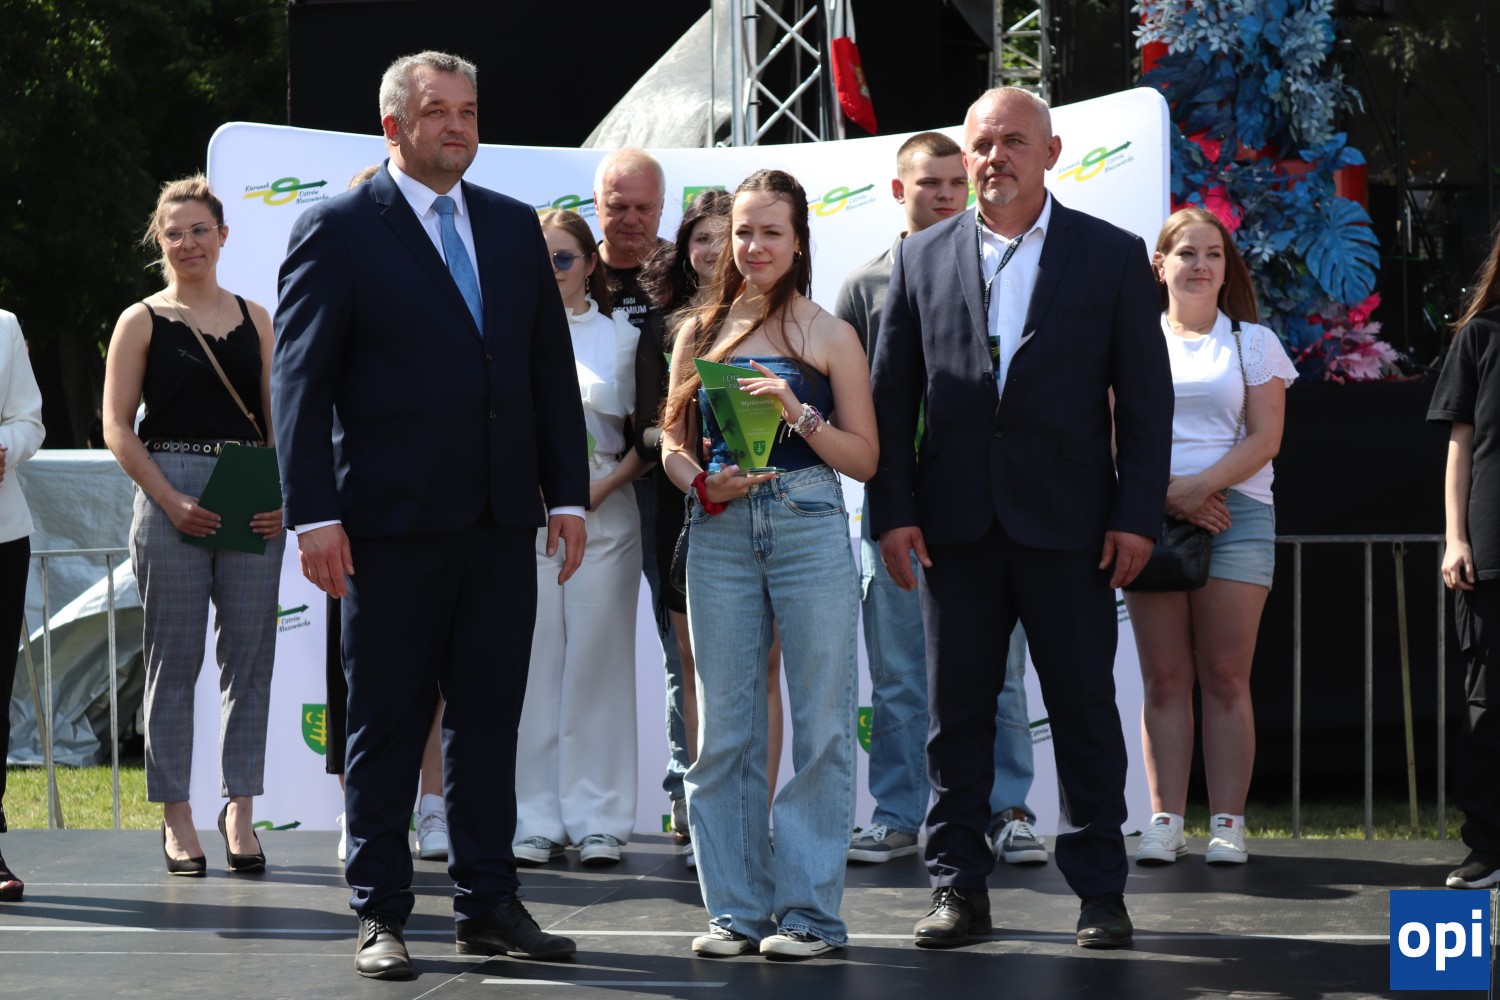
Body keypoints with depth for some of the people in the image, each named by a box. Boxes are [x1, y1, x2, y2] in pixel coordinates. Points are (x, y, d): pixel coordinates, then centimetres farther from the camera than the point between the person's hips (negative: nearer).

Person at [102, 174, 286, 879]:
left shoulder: (254, 318, 13)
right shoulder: (142, 321, 4)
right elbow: (118, 428, 0)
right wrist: (170, 500, -12)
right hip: (171, 497, -3)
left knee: (250, 658, 1)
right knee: (173, 661, 0)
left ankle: (239, 810, 8)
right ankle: (176, 817, 7)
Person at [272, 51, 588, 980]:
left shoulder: (515, 226, 13)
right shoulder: (338, 230, -2)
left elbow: (551, 368, 14)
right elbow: (301, 381, -6)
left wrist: (567, 493, 6)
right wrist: (314, 514, -13)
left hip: (502, 520, 5)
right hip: (392, 521, -4)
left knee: (490, 719, 8)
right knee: (388, 726, 3)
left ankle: (490, 904, 15)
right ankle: (381, 916, 10)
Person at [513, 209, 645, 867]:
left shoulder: (622, 335, 7)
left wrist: (604, 486, -8)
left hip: (601, 515, 0)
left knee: (597, 661, -1)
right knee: (533, 661, -1)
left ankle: (599, 821, 5)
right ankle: (537, 820, 5)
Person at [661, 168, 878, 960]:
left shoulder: (828, 336, 3)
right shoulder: (701, 334, 12)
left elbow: (865, 458, 1)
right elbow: (674, 442, 14)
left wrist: (798, 413, -13)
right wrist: (702, 482, -6)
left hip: (809, 530, -3)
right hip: (721, 534, 3)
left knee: (819, 725, -2)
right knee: (723, 729, 5)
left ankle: (810, 910, 4)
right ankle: (735, 908, 12)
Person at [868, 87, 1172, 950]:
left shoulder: (1112, 255, 3)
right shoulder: (923, 259, 8)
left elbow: (1146, 396, 1)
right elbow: (892, 395, 7)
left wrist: (1138, 515, -7)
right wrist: (894, 511, -2)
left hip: (1068, 523, -2)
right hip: (956, 520, 2)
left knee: (1086, 709, 3)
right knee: (957, 710, 5)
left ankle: (1101, 890, 11)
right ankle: (960, 887, 13)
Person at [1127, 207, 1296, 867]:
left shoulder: (1253, 342, 11)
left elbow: (1265, 438, 1)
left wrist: (1201, 487, -12)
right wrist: (1169, 492, -10)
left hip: (1235, 514, -1)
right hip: (1151, 517, 1)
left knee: (1225, 677, -4)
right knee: (1164, 679, -2)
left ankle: (1227, 824, -4)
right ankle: (1165, 823, -2)